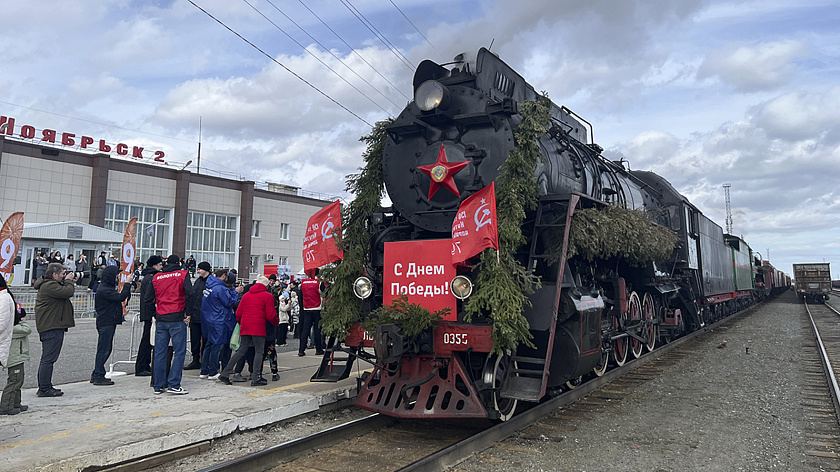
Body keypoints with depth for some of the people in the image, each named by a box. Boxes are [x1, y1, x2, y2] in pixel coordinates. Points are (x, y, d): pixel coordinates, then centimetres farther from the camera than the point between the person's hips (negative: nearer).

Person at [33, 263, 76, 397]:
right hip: (52, 327, -12)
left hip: (48, 326, 12)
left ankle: (44, 387, 26)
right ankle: (44, 389, -4)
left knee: (47, 358, 17)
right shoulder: (49, 285, -16)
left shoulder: (49, 284, 18)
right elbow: (68, 292, -25)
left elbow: (67, 292, 23)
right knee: (48, 359, -8)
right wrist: (68, 281, -8)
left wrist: (68, 282, 9)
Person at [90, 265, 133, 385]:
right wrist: (127, 283, -18)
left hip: (109, 322, 11)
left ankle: (96, 375, 23)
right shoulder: (104, 289, -17)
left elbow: (123, 297, 17)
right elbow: (120, 297, -24)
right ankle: (98, 377, 0)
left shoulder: (108, 287, 17)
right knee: (103, 349, -5)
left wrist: (127, 283, 5)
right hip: (106, 323, -11)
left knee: (105, 349, 15)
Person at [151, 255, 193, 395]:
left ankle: (158, 386, 13)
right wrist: (187, 314, -6)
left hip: (160, 320, 5)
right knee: (179, 352, -1)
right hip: (177, 319, -4)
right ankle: (174, 385, -5)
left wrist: (154, 315, 19)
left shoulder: (156, 277, 12)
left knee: (159, 353, 9)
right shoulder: (182, 274, 0)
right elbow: (189, 293, -13)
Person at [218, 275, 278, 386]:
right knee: (259, 352, 2)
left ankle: (224, 374, 10)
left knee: (241, 350, 13)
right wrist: (276, 322, 15)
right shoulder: (268, 296, 0)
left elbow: (238, 313, 15)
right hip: (258, 327, -6)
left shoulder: (246, 295, 15)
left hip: (245, 327, 6)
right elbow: (270, 315, -4)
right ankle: (256, 378, -1)